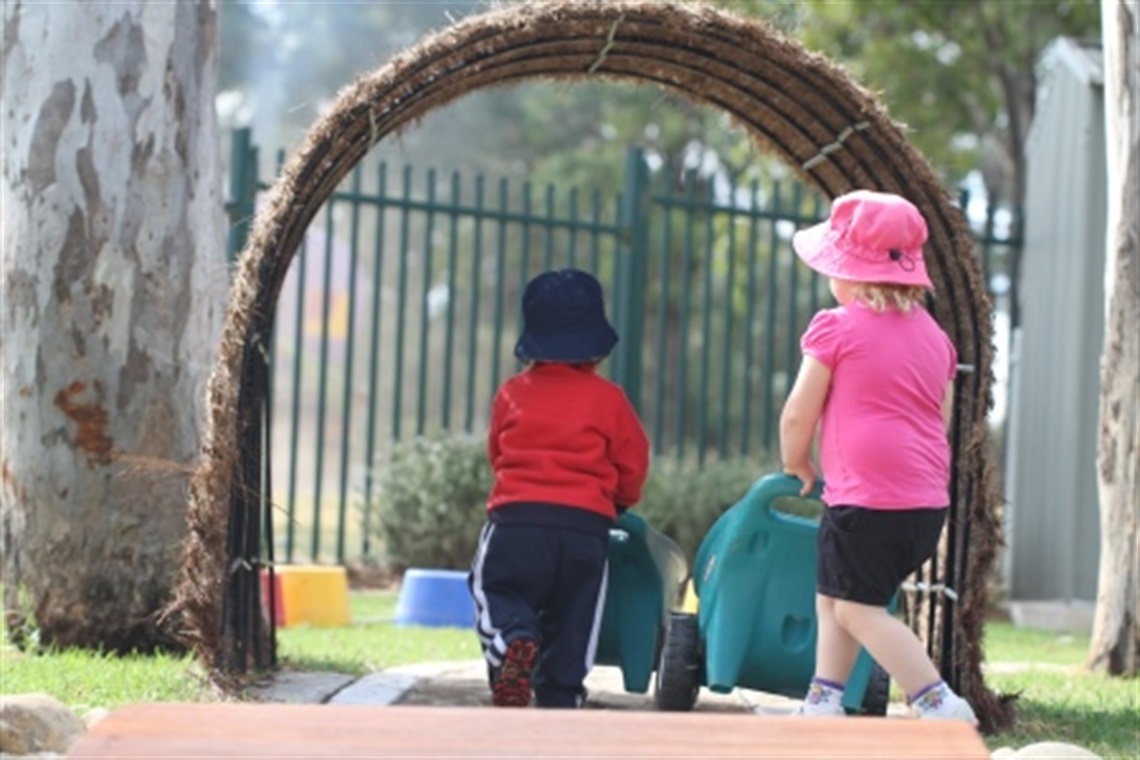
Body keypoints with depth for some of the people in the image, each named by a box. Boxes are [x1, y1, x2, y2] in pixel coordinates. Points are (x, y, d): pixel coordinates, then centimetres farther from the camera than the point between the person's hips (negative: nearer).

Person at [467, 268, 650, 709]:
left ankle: (513, 638, -19)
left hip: (516, 519, -1)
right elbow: (632, 465, 10)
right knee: (570, 623, 10)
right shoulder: (609, 399, 4)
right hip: (587, 524, 1)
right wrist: (618, 501, 31)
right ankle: (559, 701, 3)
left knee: (495, 590, 12)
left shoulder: (512, 394, 6)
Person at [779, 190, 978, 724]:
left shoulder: (837, 329, -7)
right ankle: (823, 704, 18)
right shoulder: (931, 334, 14)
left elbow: (798, 416, -6)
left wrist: (796, 465, 13)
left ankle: (939, 705, -11)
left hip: (866, 499, -8)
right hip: (929, 500, 8)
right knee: (832, 598, 19)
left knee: (858, 608, -2)